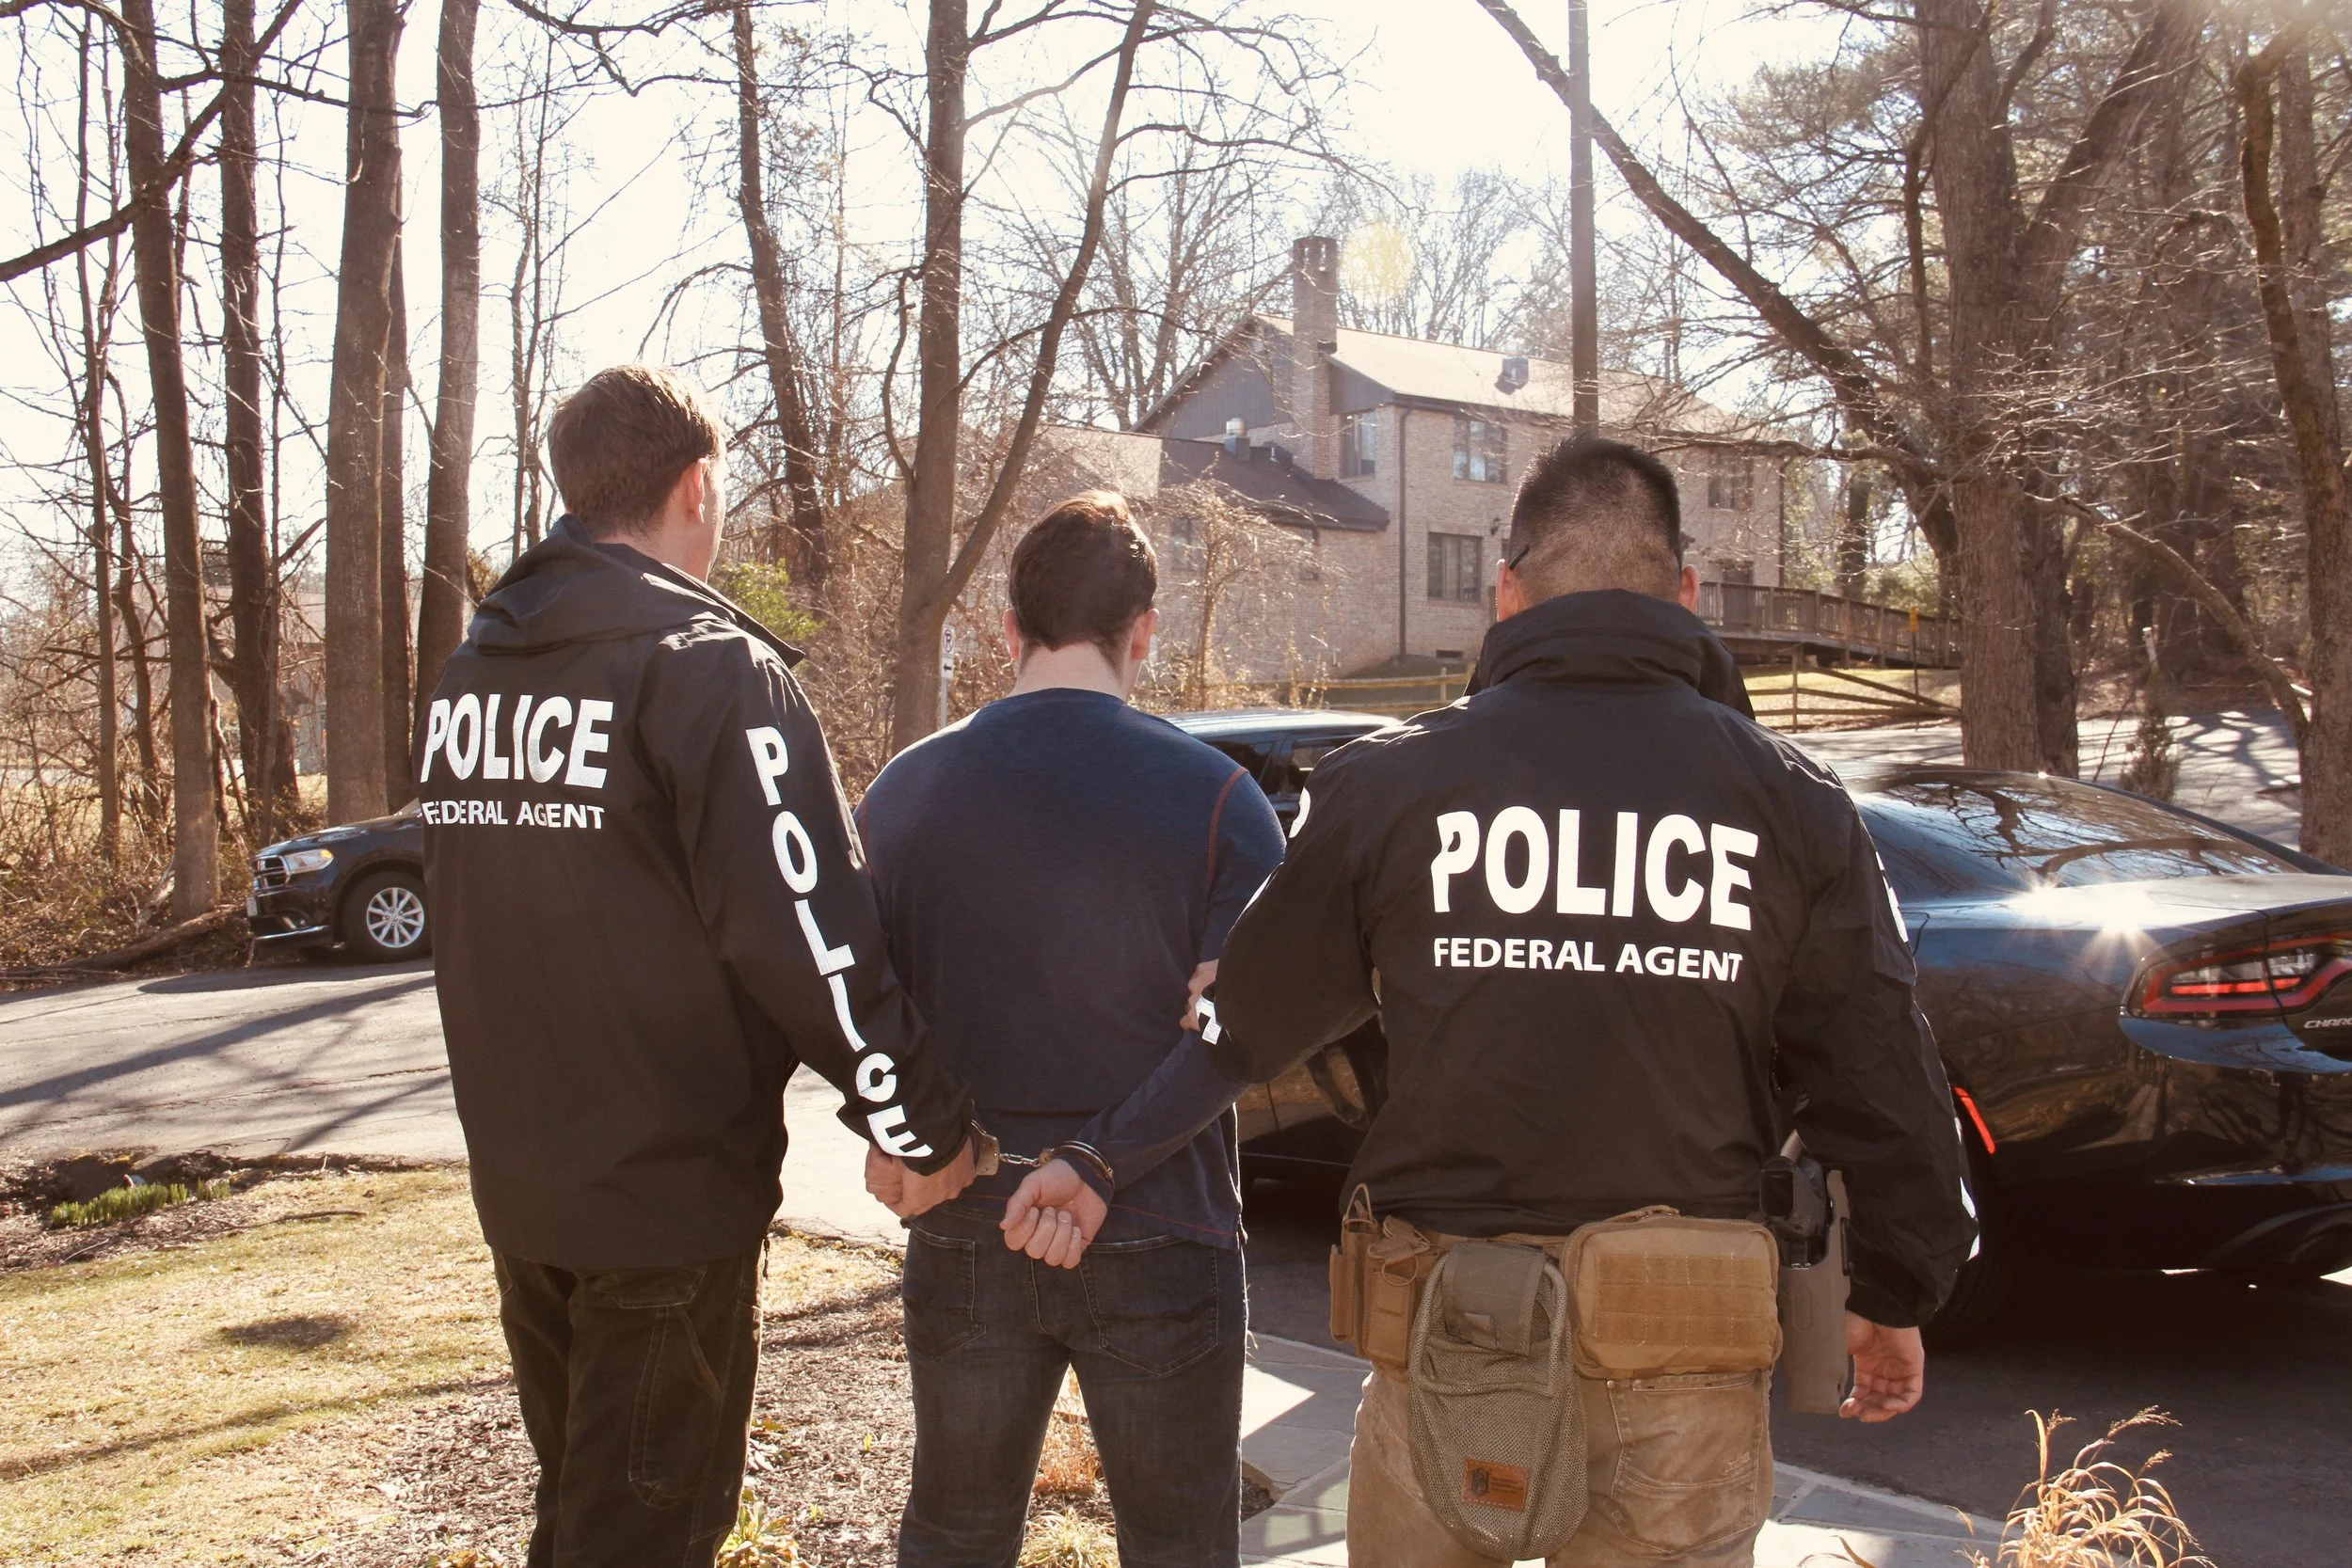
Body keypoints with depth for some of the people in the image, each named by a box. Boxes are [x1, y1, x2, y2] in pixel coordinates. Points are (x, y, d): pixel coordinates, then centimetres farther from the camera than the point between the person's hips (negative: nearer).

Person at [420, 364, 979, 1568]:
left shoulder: (471, 673, 9)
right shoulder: (709, 665, -16)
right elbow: (805, 933, -21)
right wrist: (924, 1126, -13)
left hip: (518, 1183, 7)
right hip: (670, 1190, -7)